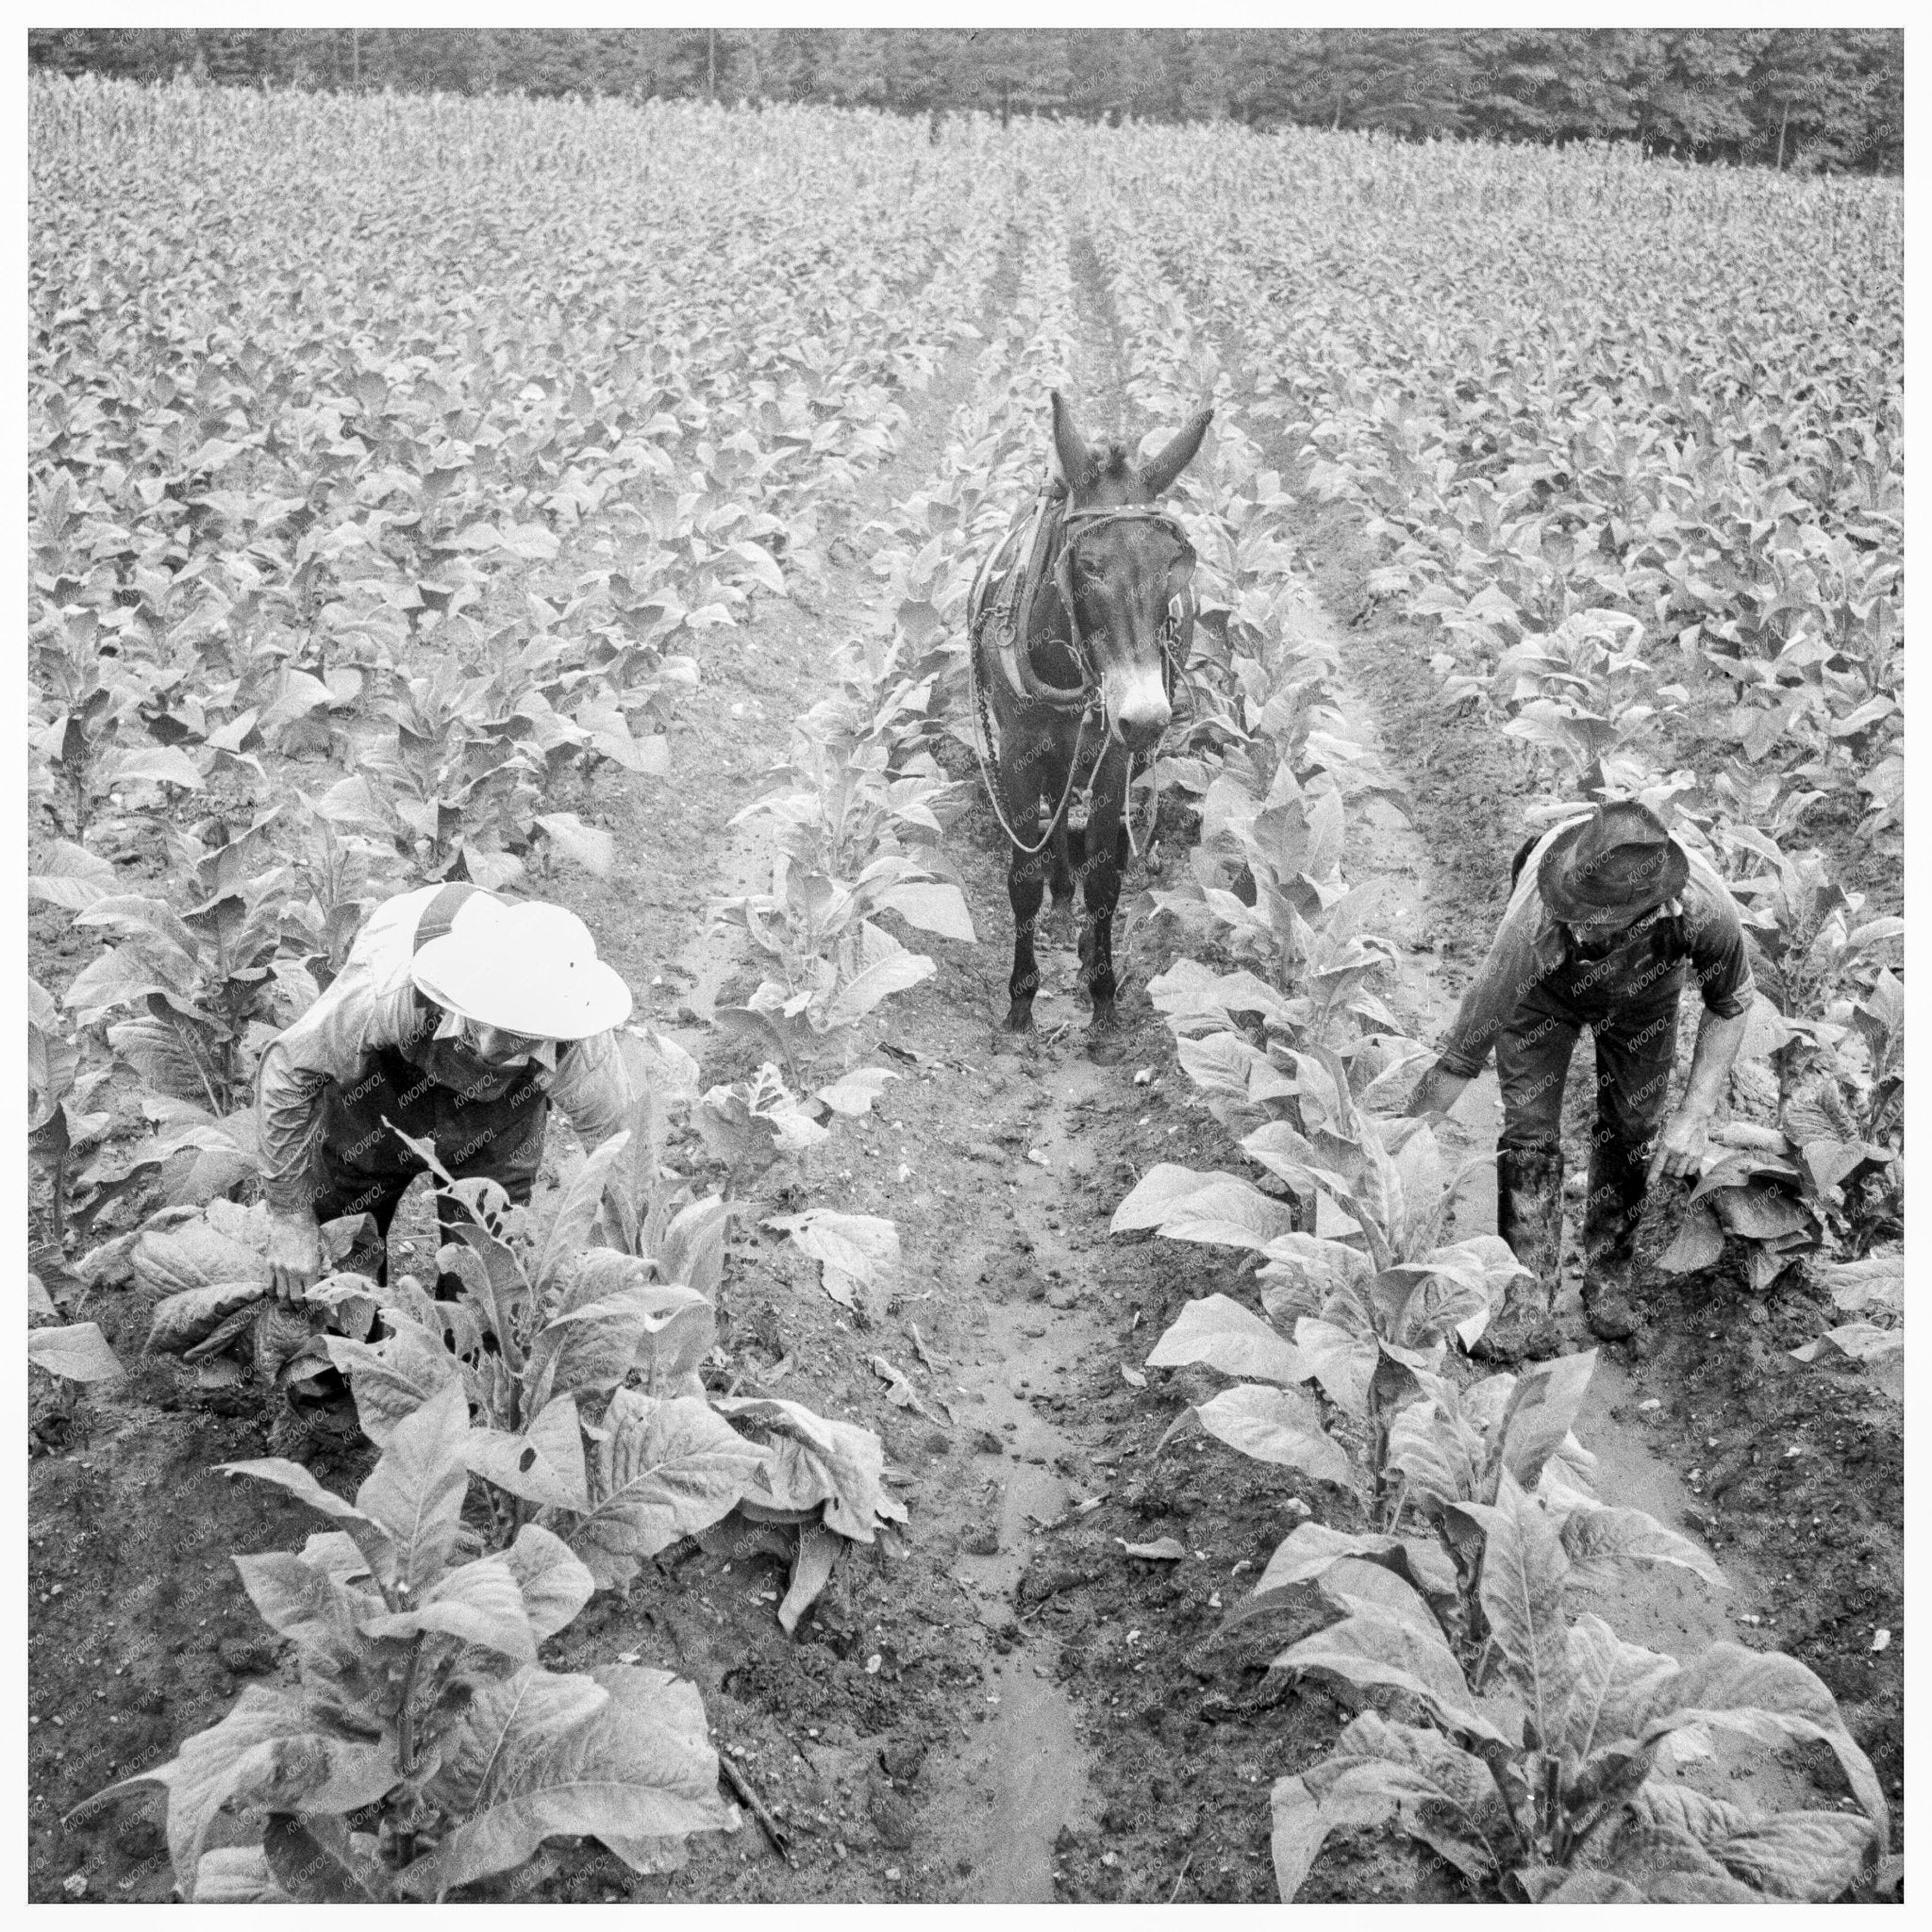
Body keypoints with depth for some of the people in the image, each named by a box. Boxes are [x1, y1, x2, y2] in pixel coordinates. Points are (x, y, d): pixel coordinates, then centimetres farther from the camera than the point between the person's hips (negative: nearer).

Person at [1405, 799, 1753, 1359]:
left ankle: (1608, 1280, 20)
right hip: (1546, 988, -2)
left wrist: (1693, 1117, -21)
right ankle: (1528, 1307, -7)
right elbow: (1460, 1058, -38)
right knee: (1529, 1130, -11)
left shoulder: (1706, 910, -41)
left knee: (1631, 1130, 0)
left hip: (1644, 992, 2)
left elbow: (1730, 1005, -16)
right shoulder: (1537, 923, -47)